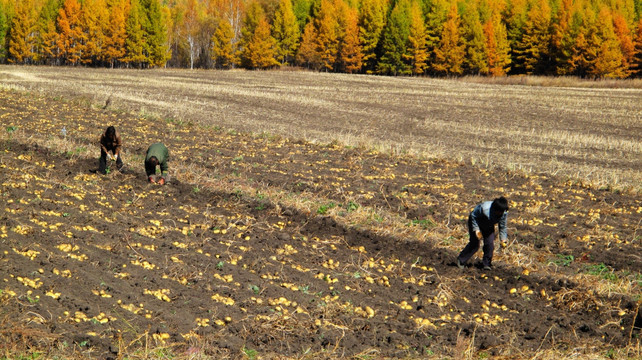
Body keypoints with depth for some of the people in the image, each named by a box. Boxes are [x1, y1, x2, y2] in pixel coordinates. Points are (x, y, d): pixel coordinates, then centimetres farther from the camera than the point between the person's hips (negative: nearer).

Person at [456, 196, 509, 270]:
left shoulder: (503, 213, -23)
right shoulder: (484, 208, -40)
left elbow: (502, 226, -6)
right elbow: (473, 215, -23)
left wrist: (503, 240, -5)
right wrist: (476, 230, -25)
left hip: (488, 227, 5)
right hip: (475, 222, -5)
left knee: (490, 244, -10)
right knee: (474, 244, -7)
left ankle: (486, 264, 9)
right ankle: (461, 260, 13)